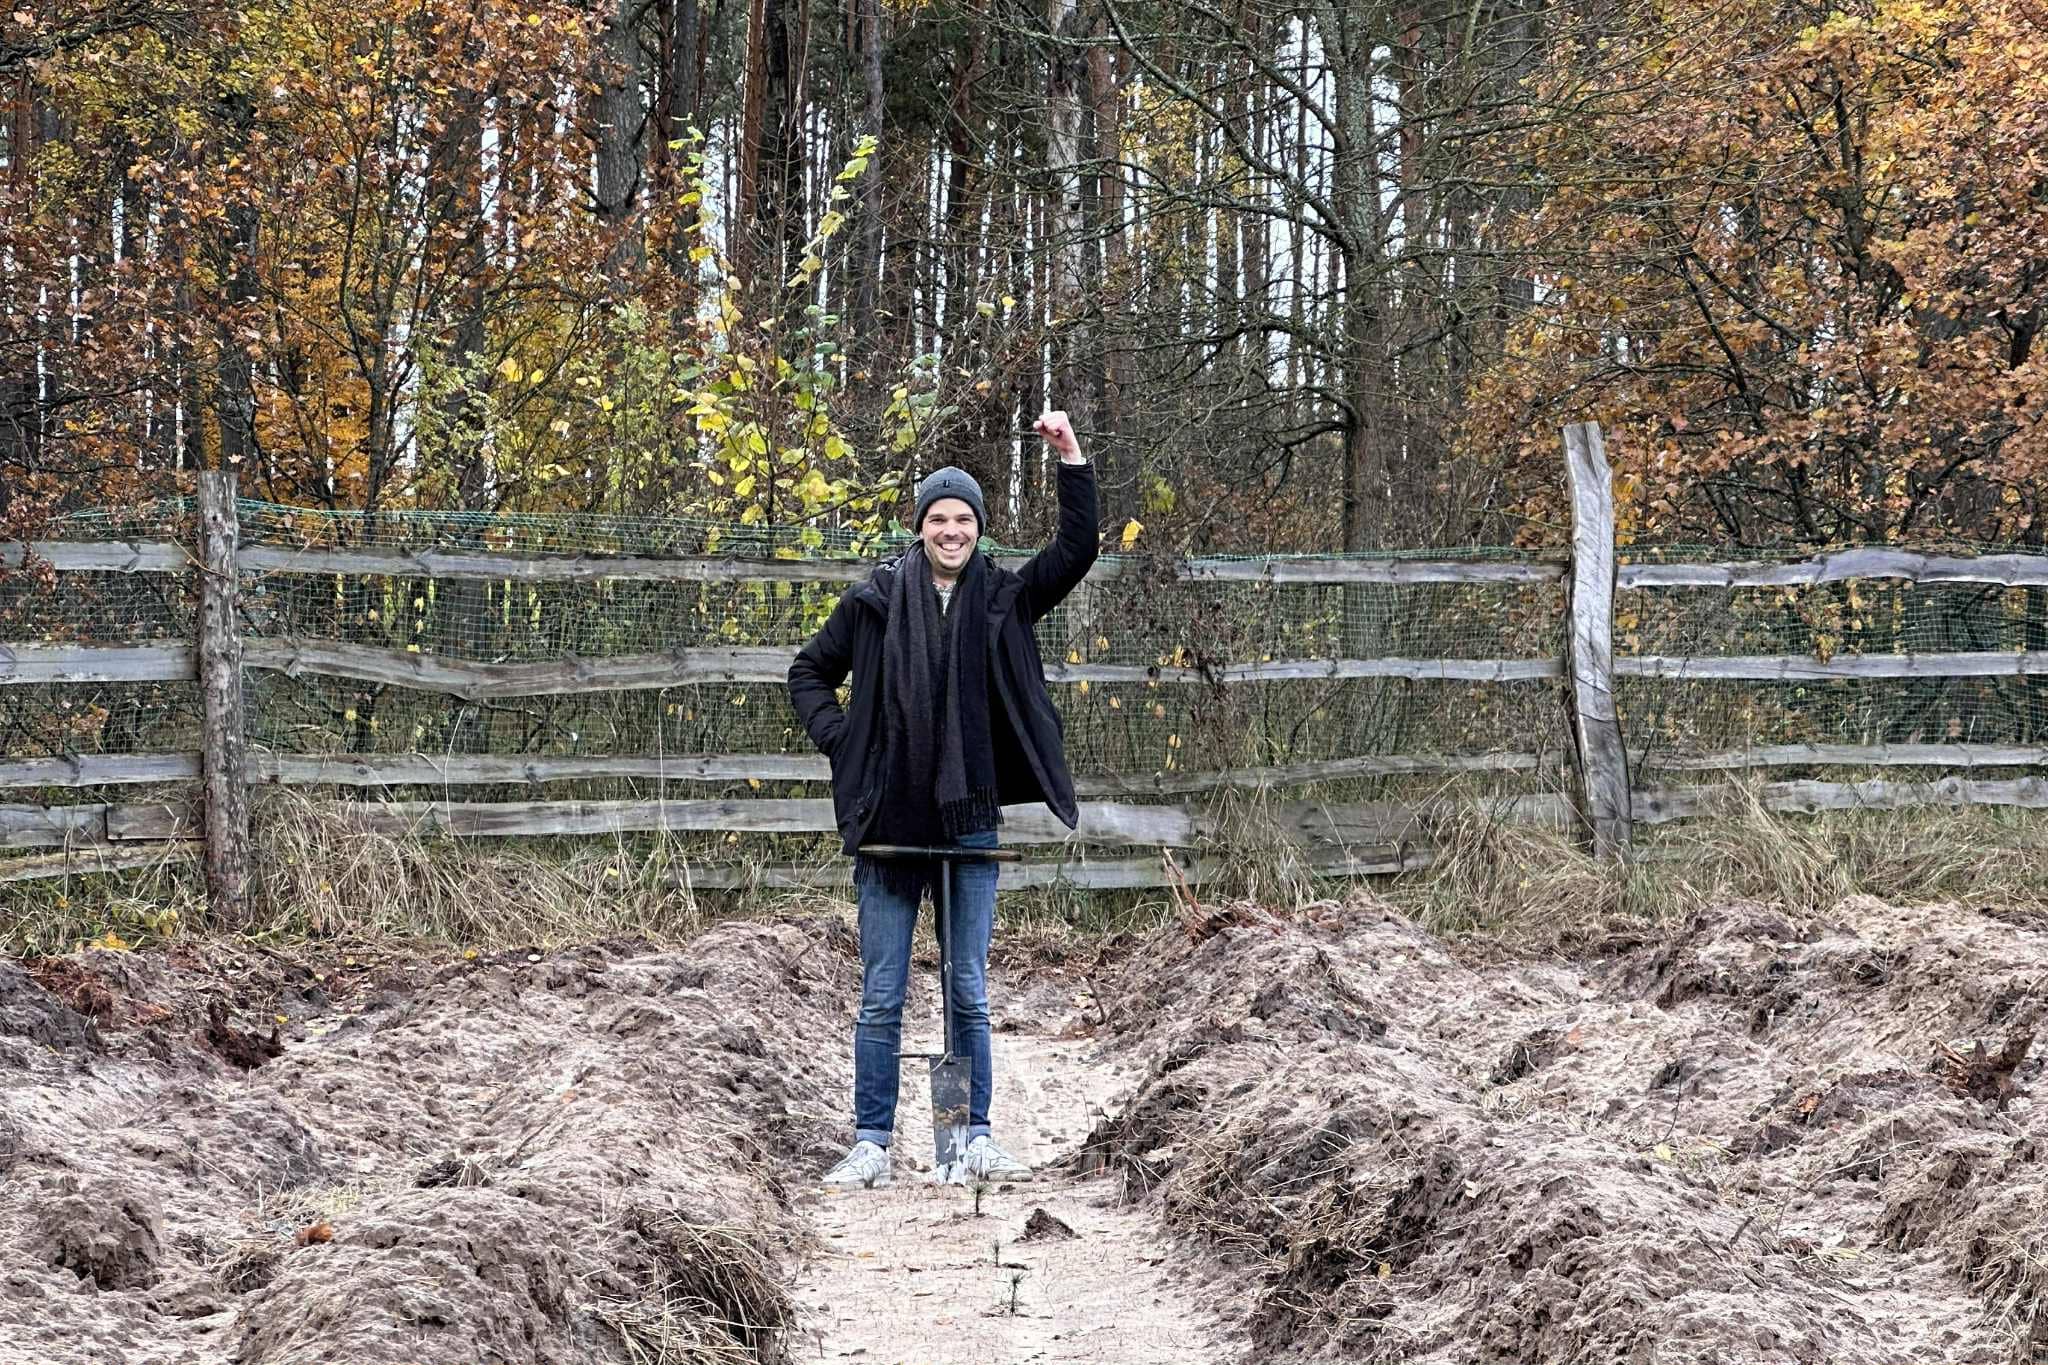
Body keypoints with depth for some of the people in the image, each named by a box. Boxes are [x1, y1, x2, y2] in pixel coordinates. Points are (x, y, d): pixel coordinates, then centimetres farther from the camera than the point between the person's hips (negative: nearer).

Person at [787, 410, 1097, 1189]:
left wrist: (1073, 461, -13)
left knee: (970, 994, 8)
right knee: (881, 998, 3)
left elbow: (1076, 551, -5)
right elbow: (809, 672, 13)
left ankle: (977, 1139, 15)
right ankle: (871, 1145, 8)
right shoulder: (876, 600, 2)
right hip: (888, 825, -1)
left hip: (971, 825, 1)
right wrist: (839, 740, -1)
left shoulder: (1003, 599, 5)